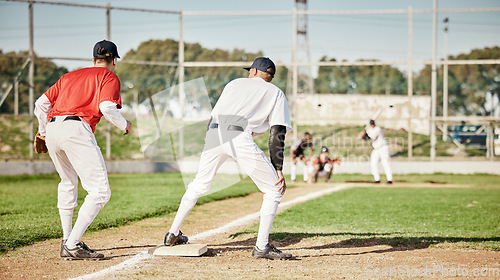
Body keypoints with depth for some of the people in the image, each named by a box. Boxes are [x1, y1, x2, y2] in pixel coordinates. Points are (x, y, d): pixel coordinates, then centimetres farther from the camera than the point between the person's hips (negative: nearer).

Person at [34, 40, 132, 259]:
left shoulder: (70, 76, 30)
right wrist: (124, 125, 10)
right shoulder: (109, 77, 12)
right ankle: (72, 245, -18)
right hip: (75, 128, -7)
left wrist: (43, 132, 40)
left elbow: (41, 104, 25)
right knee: (100, 191, -7)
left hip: (52, 128, 7)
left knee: (68, 183, 29)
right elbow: (106, 107, -7)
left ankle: (67, 240, 29)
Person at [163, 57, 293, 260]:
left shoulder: (234, 84, 30)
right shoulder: (276, 93, 19)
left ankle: (173, 235, 31)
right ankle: (261, 247, -2)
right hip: (239, 138, -4)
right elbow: (277, 133, 6)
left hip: (213, 134, 5)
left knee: (199, 185, 26)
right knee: (274, 190, 6)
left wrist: (210, 149, 35)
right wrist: (278, 169, 3)